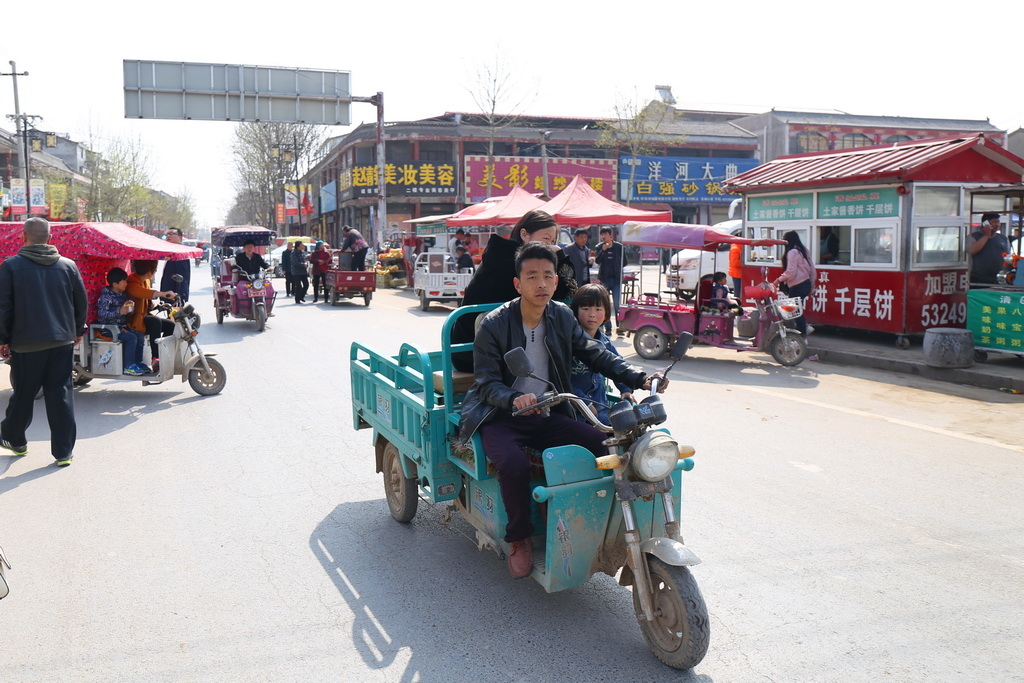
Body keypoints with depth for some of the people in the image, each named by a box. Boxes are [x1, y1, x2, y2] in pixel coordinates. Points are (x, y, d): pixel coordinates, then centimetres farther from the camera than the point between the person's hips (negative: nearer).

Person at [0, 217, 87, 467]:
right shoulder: (68, 266, 1)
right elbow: (82, 303, 7)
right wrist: (77, 331, 20)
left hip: (26, 343, -2)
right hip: (63, 342, 2)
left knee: (22, 395, 14)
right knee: (61, 395, 4)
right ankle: (64, 451, 4)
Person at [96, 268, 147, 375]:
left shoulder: (123, 295, 12)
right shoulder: (106, 296, -13)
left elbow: (126, 314, 22)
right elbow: (102, 314, -23)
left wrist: (130, 309, 0)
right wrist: (119, 312, -27)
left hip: (121, 326, 8)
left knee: (140, 336, -5)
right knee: (131, 337, -23)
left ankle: (138, 362, 4)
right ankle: (128, 366, -18)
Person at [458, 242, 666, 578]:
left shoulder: (562, 316, 3)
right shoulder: (493, 325, -11)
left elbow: (595, 354, 9)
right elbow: (487, 383, -12)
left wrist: (639, 377, -6)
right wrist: (514, 399, -35)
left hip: (547, 414, 5)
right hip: (500, 418, -4)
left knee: (605, 446, -17)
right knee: (514, 463, -35)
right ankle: (519, 539, -9)